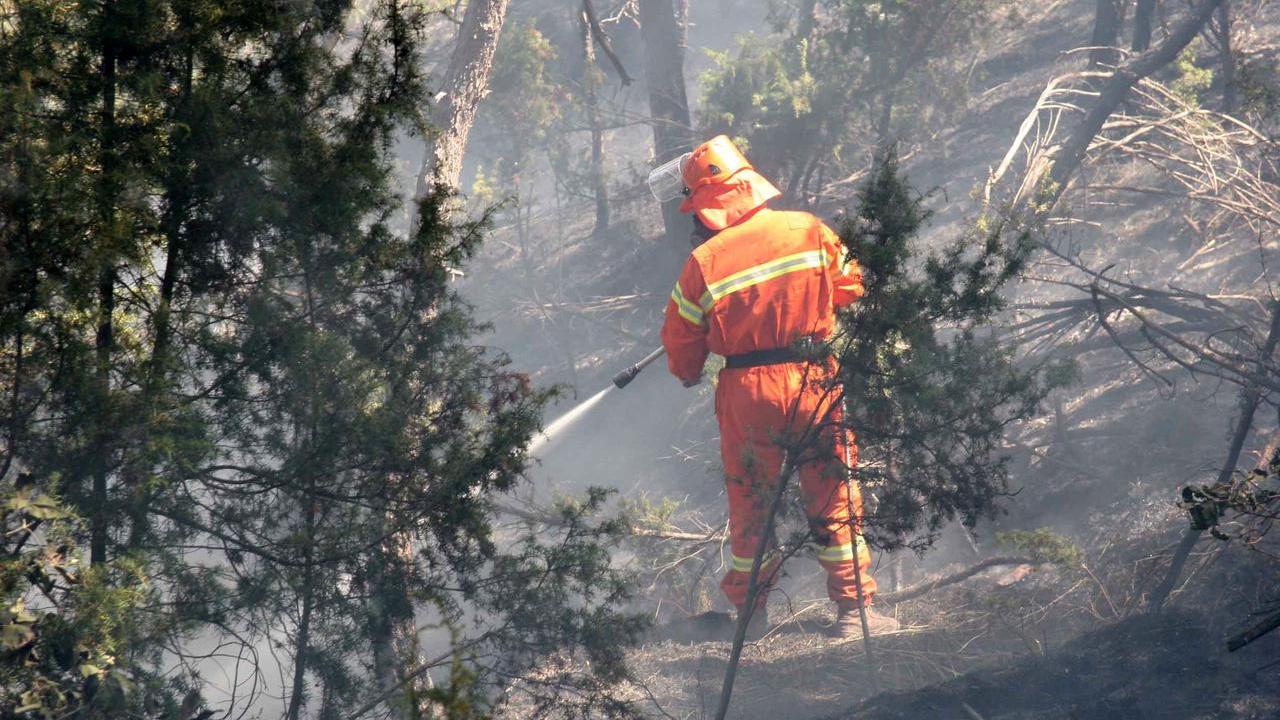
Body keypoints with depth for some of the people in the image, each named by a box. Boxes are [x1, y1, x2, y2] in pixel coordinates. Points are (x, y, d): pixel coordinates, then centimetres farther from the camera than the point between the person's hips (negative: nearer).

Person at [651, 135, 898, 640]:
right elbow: (850, 288, 7)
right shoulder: (809, 230, -6)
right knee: (834, 500, 9)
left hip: (746, 390, -1)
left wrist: (687, 373, 22)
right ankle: (853, 609, 10)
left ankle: (749, 611, 23)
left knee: (750, 503, 14)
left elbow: (681, 338, -1)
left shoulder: (703, 262, -11)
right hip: (814, 381, 1)